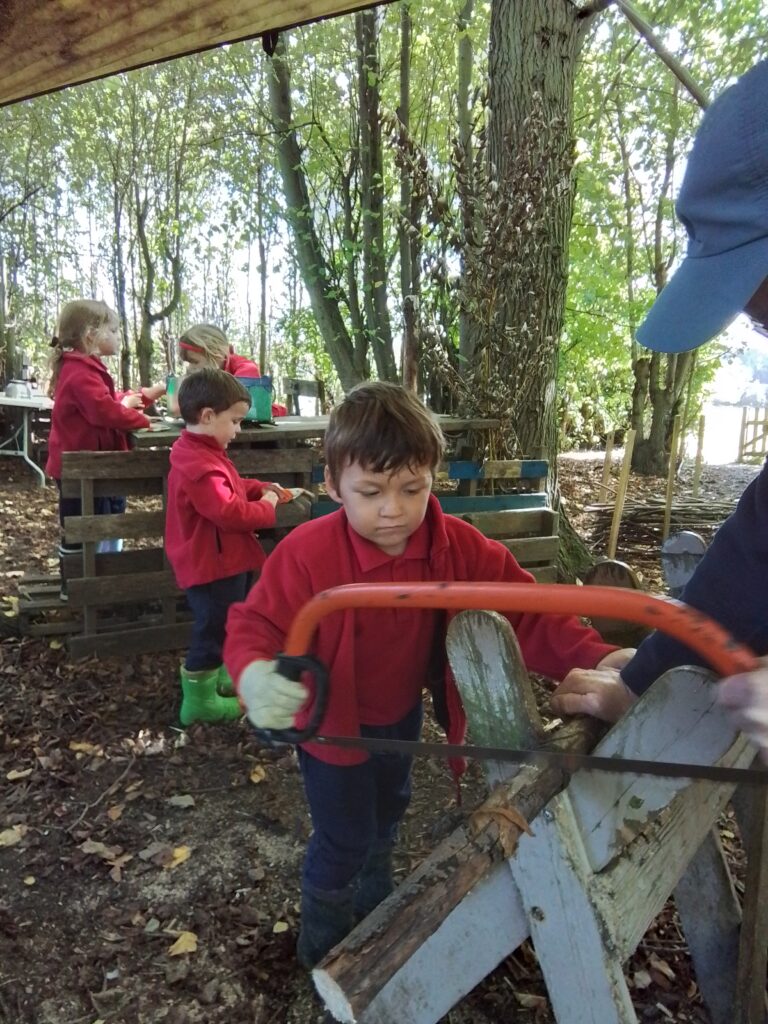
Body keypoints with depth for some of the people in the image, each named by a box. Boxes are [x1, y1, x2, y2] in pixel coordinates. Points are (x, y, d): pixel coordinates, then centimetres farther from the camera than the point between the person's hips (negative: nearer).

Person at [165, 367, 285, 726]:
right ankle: (199, 701, 18)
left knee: (221, 627, 25)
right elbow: (229, 512, -31)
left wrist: (258, 488, 7)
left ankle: (220, 680, 42)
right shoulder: (200, 466, -27)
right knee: (212, 631, 3)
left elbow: (228, 490, 22)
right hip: (213, 565, -11)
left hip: (220, 562, 11)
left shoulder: (201, 454, 9)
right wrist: (266, 507, -16)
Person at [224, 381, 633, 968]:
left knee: (387, 815, 30)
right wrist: (256, 673, -51)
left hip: (403, 711, 5)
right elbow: (255, 624, -28)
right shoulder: (307, 553, -32)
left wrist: (592, 657, -36)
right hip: (333, 720, -5)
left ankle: (376, 910, 63)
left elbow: (525, 608, -21)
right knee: (344, 839, 8)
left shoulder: (459, 547, -22)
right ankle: (323, 953, 42)